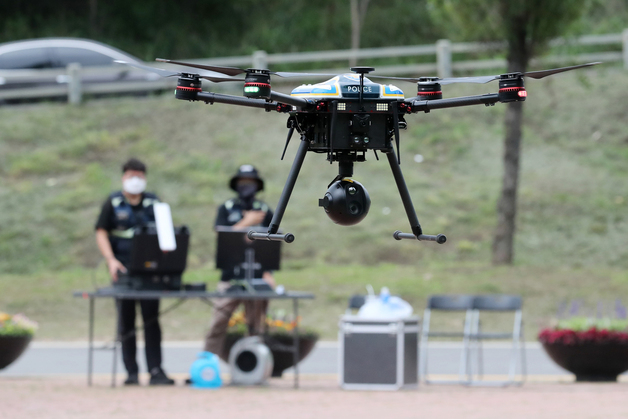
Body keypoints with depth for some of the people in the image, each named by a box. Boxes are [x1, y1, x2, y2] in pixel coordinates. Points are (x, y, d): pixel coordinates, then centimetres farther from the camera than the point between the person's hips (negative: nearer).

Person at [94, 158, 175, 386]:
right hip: (123, 269, -1)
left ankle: (155, 370, -2)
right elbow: (101, 232, 2)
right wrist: (111, 260, -11)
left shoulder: (153, 202, 10)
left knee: (152, 319, -2)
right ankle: (131, 371, 5)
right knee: (126, 321, 1)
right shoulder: (113, 203, 4)